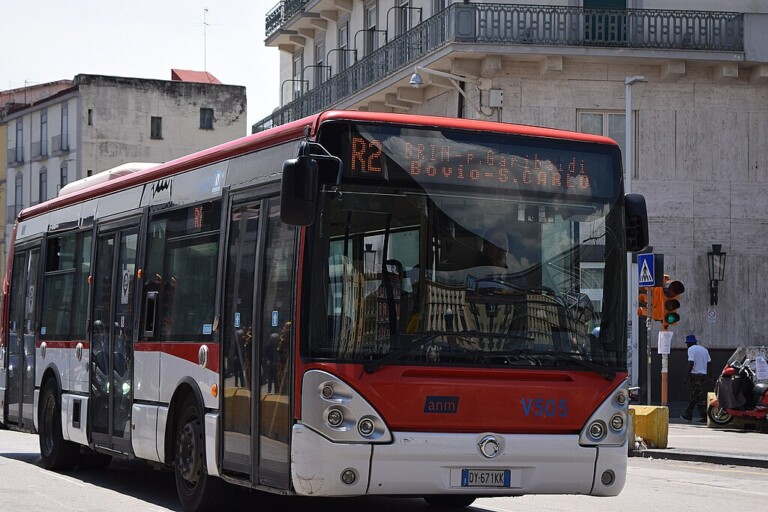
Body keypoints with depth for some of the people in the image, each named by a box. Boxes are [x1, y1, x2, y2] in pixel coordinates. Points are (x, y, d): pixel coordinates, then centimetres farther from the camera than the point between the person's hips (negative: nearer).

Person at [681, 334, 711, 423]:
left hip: (695, 375, -8)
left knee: (698, 396, -6)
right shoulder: (704, 349, 16)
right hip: (703, 375, 8)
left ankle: (705, 416, -10)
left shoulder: (691, 349, -8)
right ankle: (688, 415, 21)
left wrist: (687, 376, -14)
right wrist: (707, 376, 17)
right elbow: (709, 362, 13)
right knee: (693, 396, 15)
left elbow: (691, 363, -17)